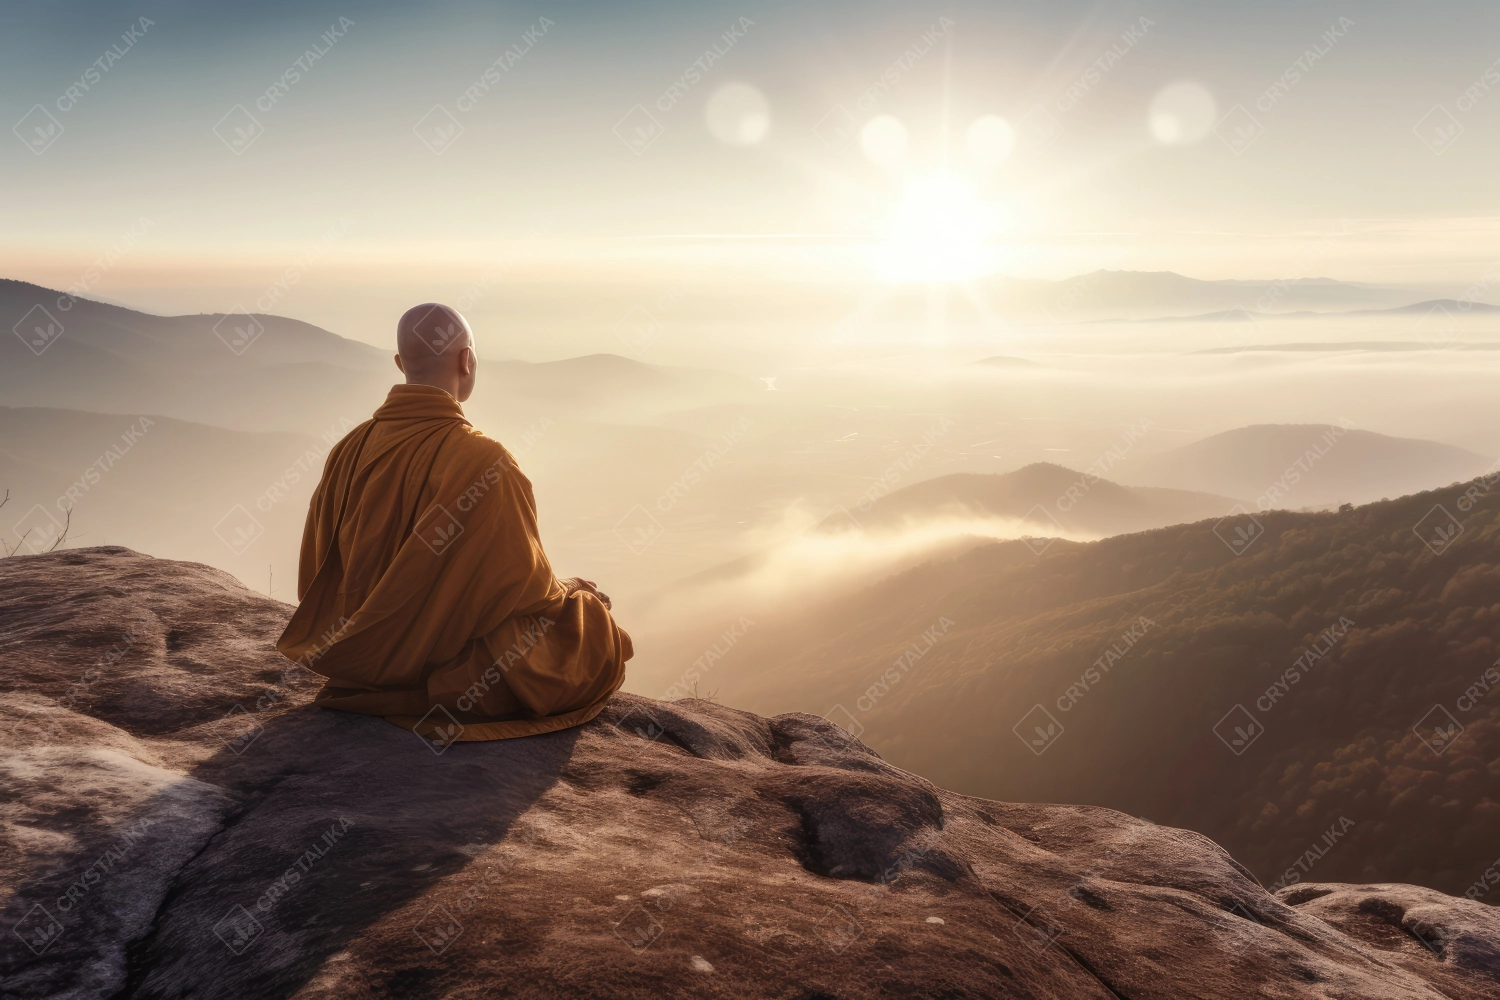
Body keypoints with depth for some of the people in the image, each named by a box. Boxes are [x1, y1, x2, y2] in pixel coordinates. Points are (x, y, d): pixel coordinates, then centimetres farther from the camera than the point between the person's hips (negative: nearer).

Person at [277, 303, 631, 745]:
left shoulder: (350, 450, -6)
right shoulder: (483, 463, -26)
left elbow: (316, 577, 5)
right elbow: (523, 582, -17)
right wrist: (570, 592, 5)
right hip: (454, 670, -8)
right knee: (595, 628, 15)